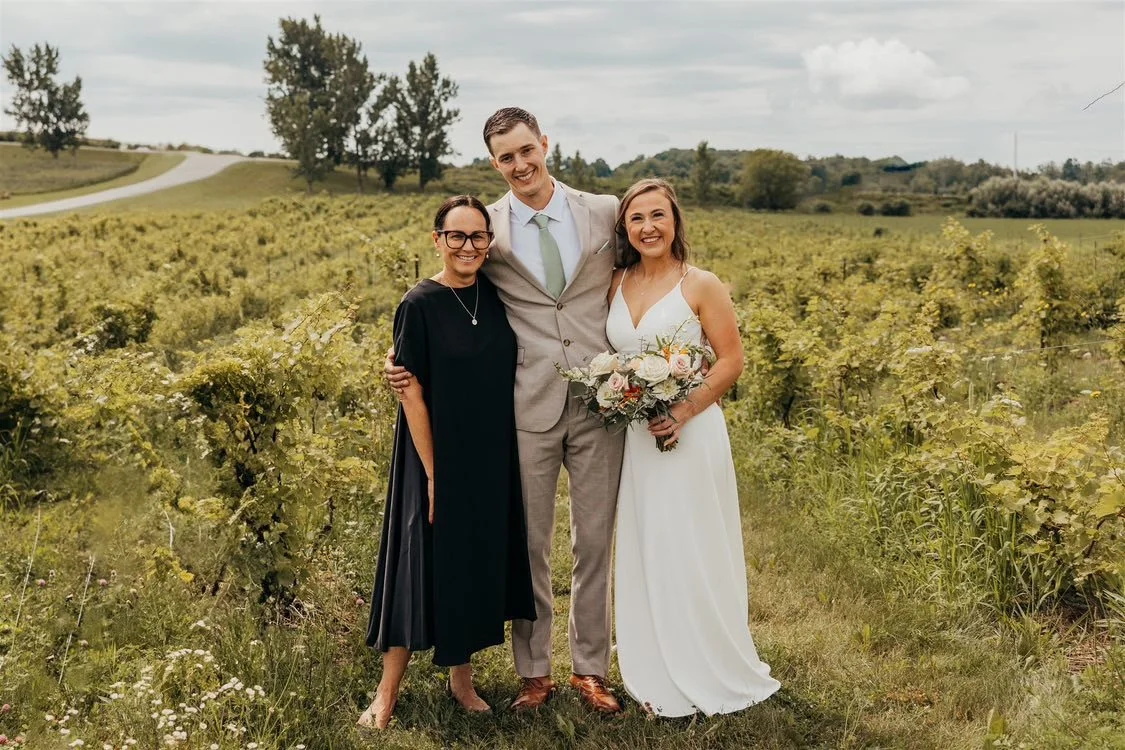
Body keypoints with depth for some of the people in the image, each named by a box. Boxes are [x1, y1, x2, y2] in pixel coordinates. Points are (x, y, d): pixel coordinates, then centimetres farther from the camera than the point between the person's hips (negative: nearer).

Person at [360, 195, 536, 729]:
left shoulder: (496, 296, 3)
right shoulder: (420, 305, -11)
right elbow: (412, 393, -12)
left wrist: (502, 460, 6)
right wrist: (433, 474, -14)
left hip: (493, 459, 5)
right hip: (439, 458, -5)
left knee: (482, 561, 12)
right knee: (425, 562, 1)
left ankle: (461, 676, 29)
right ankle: (388, 691, 13)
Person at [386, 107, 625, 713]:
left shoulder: (604, 211, 4)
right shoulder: (488, 227, 1)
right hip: (527, 407, -1)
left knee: (594, 542, 10)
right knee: (528, 545, 8)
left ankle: (590, 669, 25)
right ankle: (533, 671, 24)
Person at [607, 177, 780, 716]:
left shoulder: (701, 286, -7)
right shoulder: (616, 286, 7)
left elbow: (731, 361, -8)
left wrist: (685, 412, -18)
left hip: (691, 435, -5)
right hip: (635, 438, 5)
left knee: (693, 556, 1)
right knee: (646, 556, 11)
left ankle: (711, 677, 18)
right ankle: (660, 679, 25)